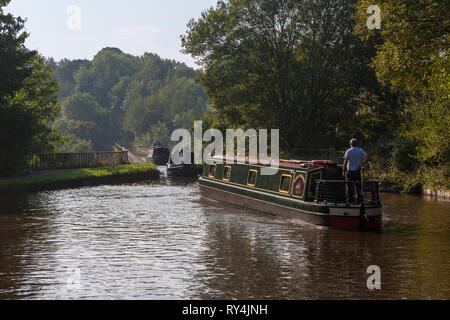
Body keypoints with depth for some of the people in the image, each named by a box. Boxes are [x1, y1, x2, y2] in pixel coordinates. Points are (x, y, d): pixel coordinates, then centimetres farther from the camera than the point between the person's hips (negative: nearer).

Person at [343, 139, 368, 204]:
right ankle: (358, 200, 7)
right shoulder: (360, 151, 3)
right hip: (357, 171, 2)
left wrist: (344, 171, -6)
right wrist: (363, 165, 7)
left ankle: (349, 199, 5)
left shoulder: (348, 151, -5)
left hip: (350, 171, -2)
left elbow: (345, 161, -10)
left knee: (349, 186, 5)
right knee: (358, 186, 8)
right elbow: (366, 158, -6)